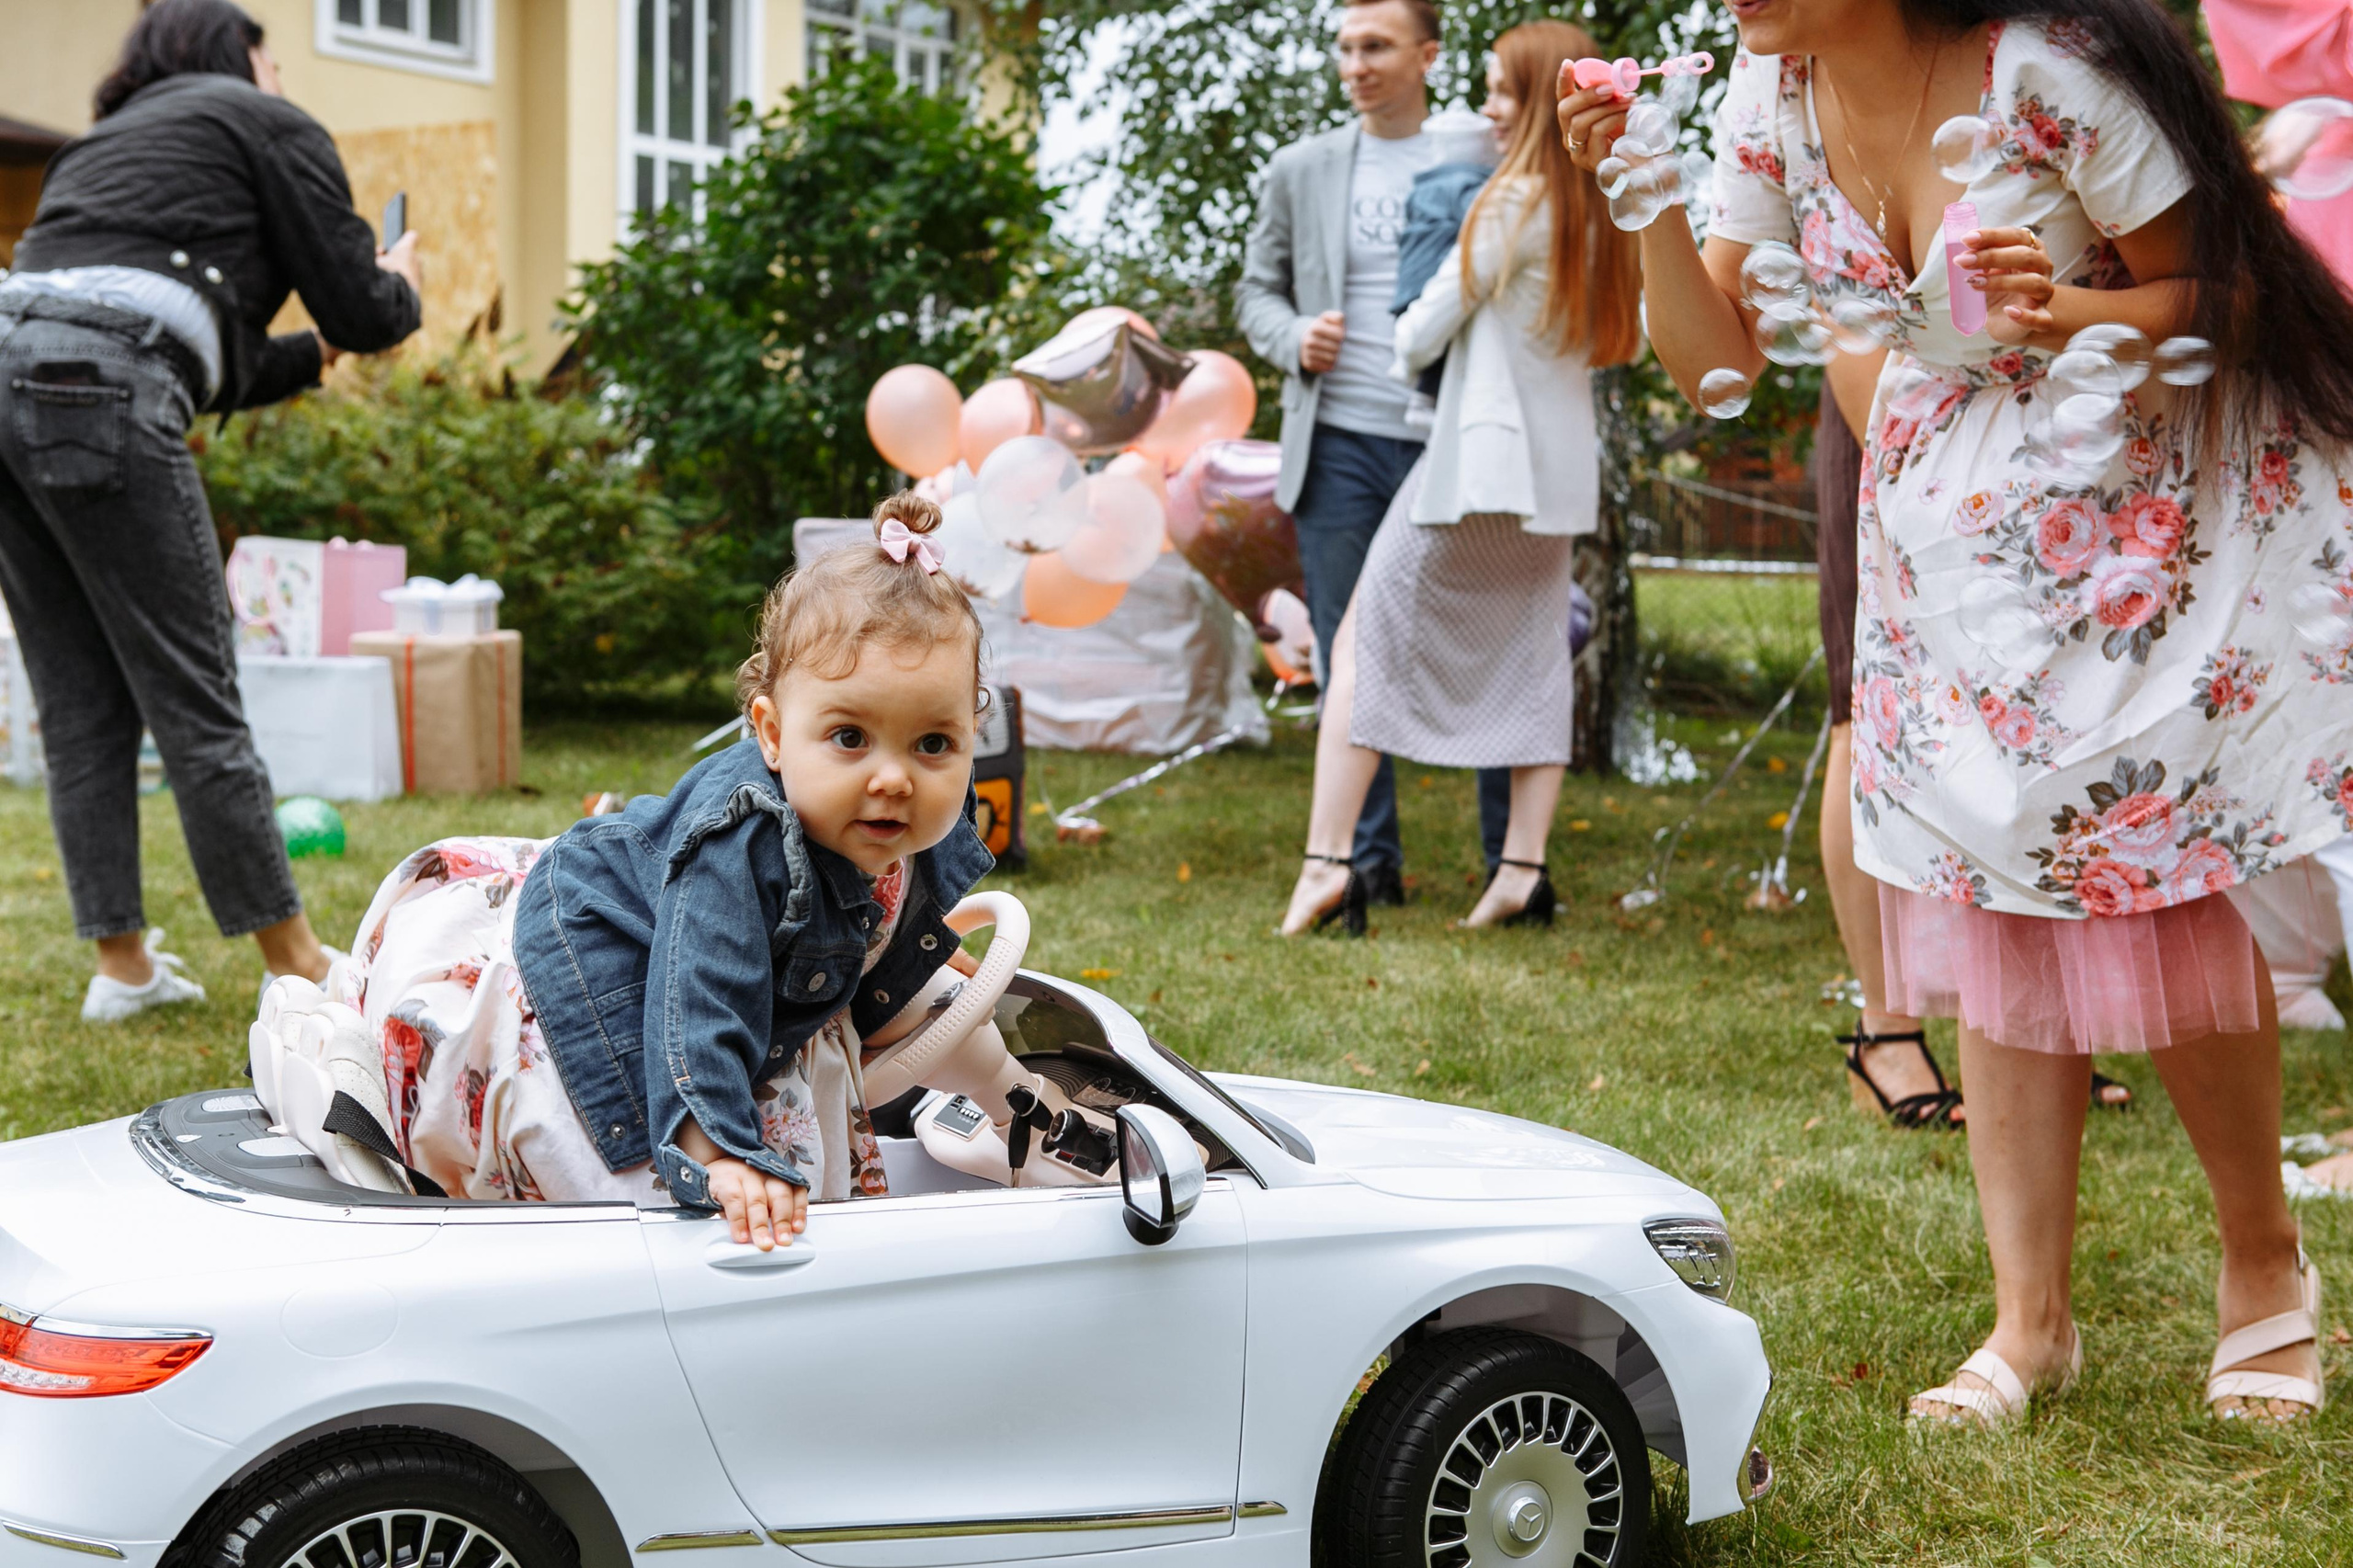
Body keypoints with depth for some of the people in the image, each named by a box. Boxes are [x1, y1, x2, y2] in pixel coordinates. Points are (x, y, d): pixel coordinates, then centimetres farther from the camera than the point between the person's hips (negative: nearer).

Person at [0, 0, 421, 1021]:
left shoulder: (110, 140, 34)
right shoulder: (272, 124, 13)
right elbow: (360, 312, 9)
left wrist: (315, 354, 43)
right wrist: (401, 288, 31)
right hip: (96, 387, -7)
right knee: (191, 692, -3)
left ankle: (122, 964, 16)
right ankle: (295, 965, 4)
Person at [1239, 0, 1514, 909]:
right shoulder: (1300, 171, 11)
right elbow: (1258, 288, 17)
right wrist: (1293, 339, -6)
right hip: (1340, 444, 2)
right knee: (1348, 659, 4)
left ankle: (1513, 861, 10)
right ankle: (1369, 860, 13)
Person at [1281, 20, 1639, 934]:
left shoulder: (1515, 201, -12)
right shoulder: (1604, 215, 10)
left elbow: (1429, 325, -7)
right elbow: (1624, 342, 21)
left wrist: (1400, 367, 12)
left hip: (1482, 462, -8)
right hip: (1562, 471, 8)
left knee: (1364, 643, -2)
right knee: (1532, 661, 11)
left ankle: (1326, 861, -8)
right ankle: (1522, 868, 7)